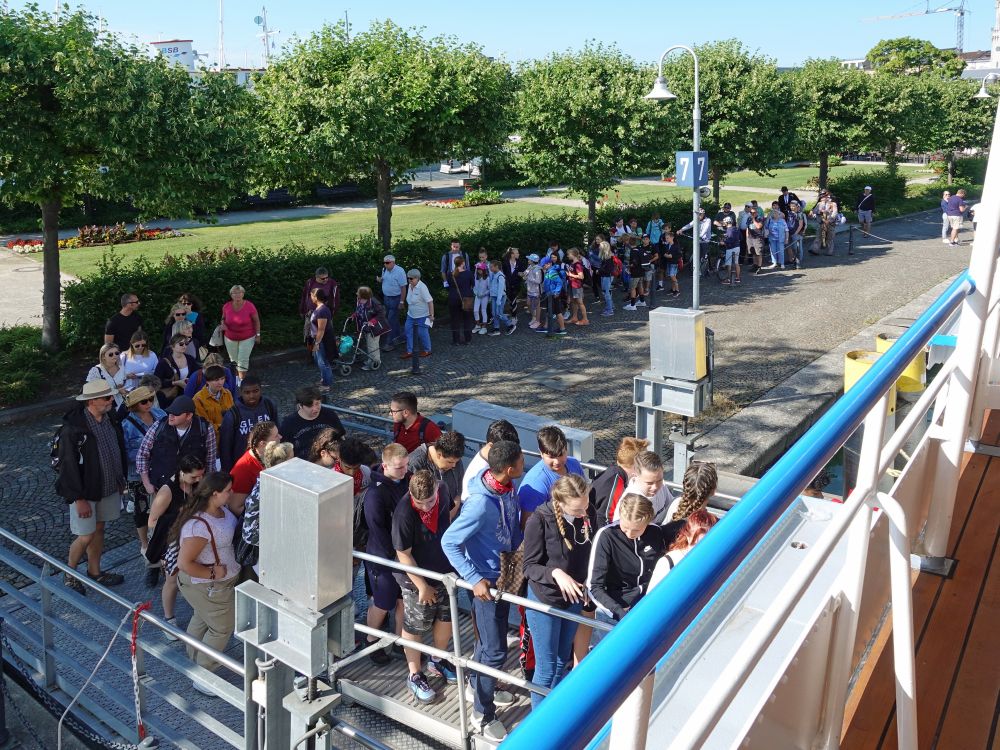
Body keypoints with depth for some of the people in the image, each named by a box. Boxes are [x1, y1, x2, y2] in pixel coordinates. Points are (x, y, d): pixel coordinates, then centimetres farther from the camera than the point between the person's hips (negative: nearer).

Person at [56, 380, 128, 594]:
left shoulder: (110, 419, -4)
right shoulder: (73, 428, -24)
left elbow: (119, 448, 10)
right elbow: (69, 465, -21)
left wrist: (121, 478, 15)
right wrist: (79, 499, -18)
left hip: (109, 487, 6)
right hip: (84, 491, -6)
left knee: (99, 529, 19)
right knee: (85, 536, 2)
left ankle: (95, 572, 35)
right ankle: (70, 576, 26)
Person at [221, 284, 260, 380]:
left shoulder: (249, 306, -17)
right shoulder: (226, 306, -8)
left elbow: (256, 320, -5)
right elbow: (223, 318, 12)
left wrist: (258, 335, -6)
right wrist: (223, 324, -11)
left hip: (247, 338, -3)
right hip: (230, 338, 3)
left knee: (243, 359, -8)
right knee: (233, 360, 11)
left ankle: (241, 380, 1)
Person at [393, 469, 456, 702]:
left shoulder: (443, 492, -16)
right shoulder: (404, 513, -33)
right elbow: (403, 554, -23)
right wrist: (422, 586, -16)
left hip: (445, 570, 6)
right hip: (417, 579, -6)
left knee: (446, 617, 22)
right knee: (415, 628, 13)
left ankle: (438, 661, 46)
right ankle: (415, 675, 35)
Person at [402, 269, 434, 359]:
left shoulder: (422, 287, -23)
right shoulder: (410, 286, 2)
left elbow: (430, 301, -23)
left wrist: (431, 315, -22)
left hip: (422, 316, -8)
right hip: (411, 315, 8)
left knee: (422, 333, 3)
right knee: (408, 332, 5)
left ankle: (427, 350, 22)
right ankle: (409, 351, 13)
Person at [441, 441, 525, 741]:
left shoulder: (508, 489, -7)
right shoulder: (481, 503, -32)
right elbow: (449, 542, -26)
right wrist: (474, 580, -26)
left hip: (505, 574, 8)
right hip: (487, 581, -8)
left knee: (488, 639, 26)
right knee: (495, 650, 2)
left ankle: (479, 686, 48)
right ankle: (483, 713, 21)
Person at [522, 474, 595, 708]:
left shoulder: (588, 513, -12)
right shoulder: (539, 521, -25)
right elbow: (530, 566, -18)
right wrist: (555, 573, -35)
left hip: (573, 598, 5)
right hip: (545, 601, -5)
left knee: (562, 661, 22)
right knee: (547, 667, 5)